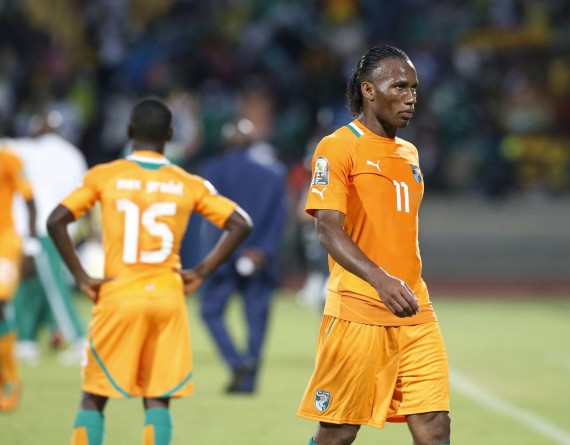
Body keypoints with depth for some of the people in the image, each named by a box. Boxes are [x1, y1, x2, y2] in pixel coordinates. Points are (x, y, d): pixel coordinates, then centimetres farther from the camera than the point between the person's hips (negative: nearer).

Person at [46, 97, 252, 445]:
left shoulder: (104, 176, -1)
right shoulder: (188, 184, 4)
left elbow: (56, 221, -8)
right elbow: (240, 224, 1)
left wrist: (81, 277, -3)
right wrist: (201, 273, 4)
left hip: (119, 297, -1)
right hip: (168, 298, 1)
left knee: (93, 399, 9)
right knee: (158, 400, 6)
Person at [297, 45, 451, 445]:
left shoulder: (408, 153, 16)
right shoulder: (338, 147, -7)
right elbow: (329, 229, -17)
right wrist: (380, 280, -31)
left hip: (415, 314, 6)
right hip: (358, 314, -6)